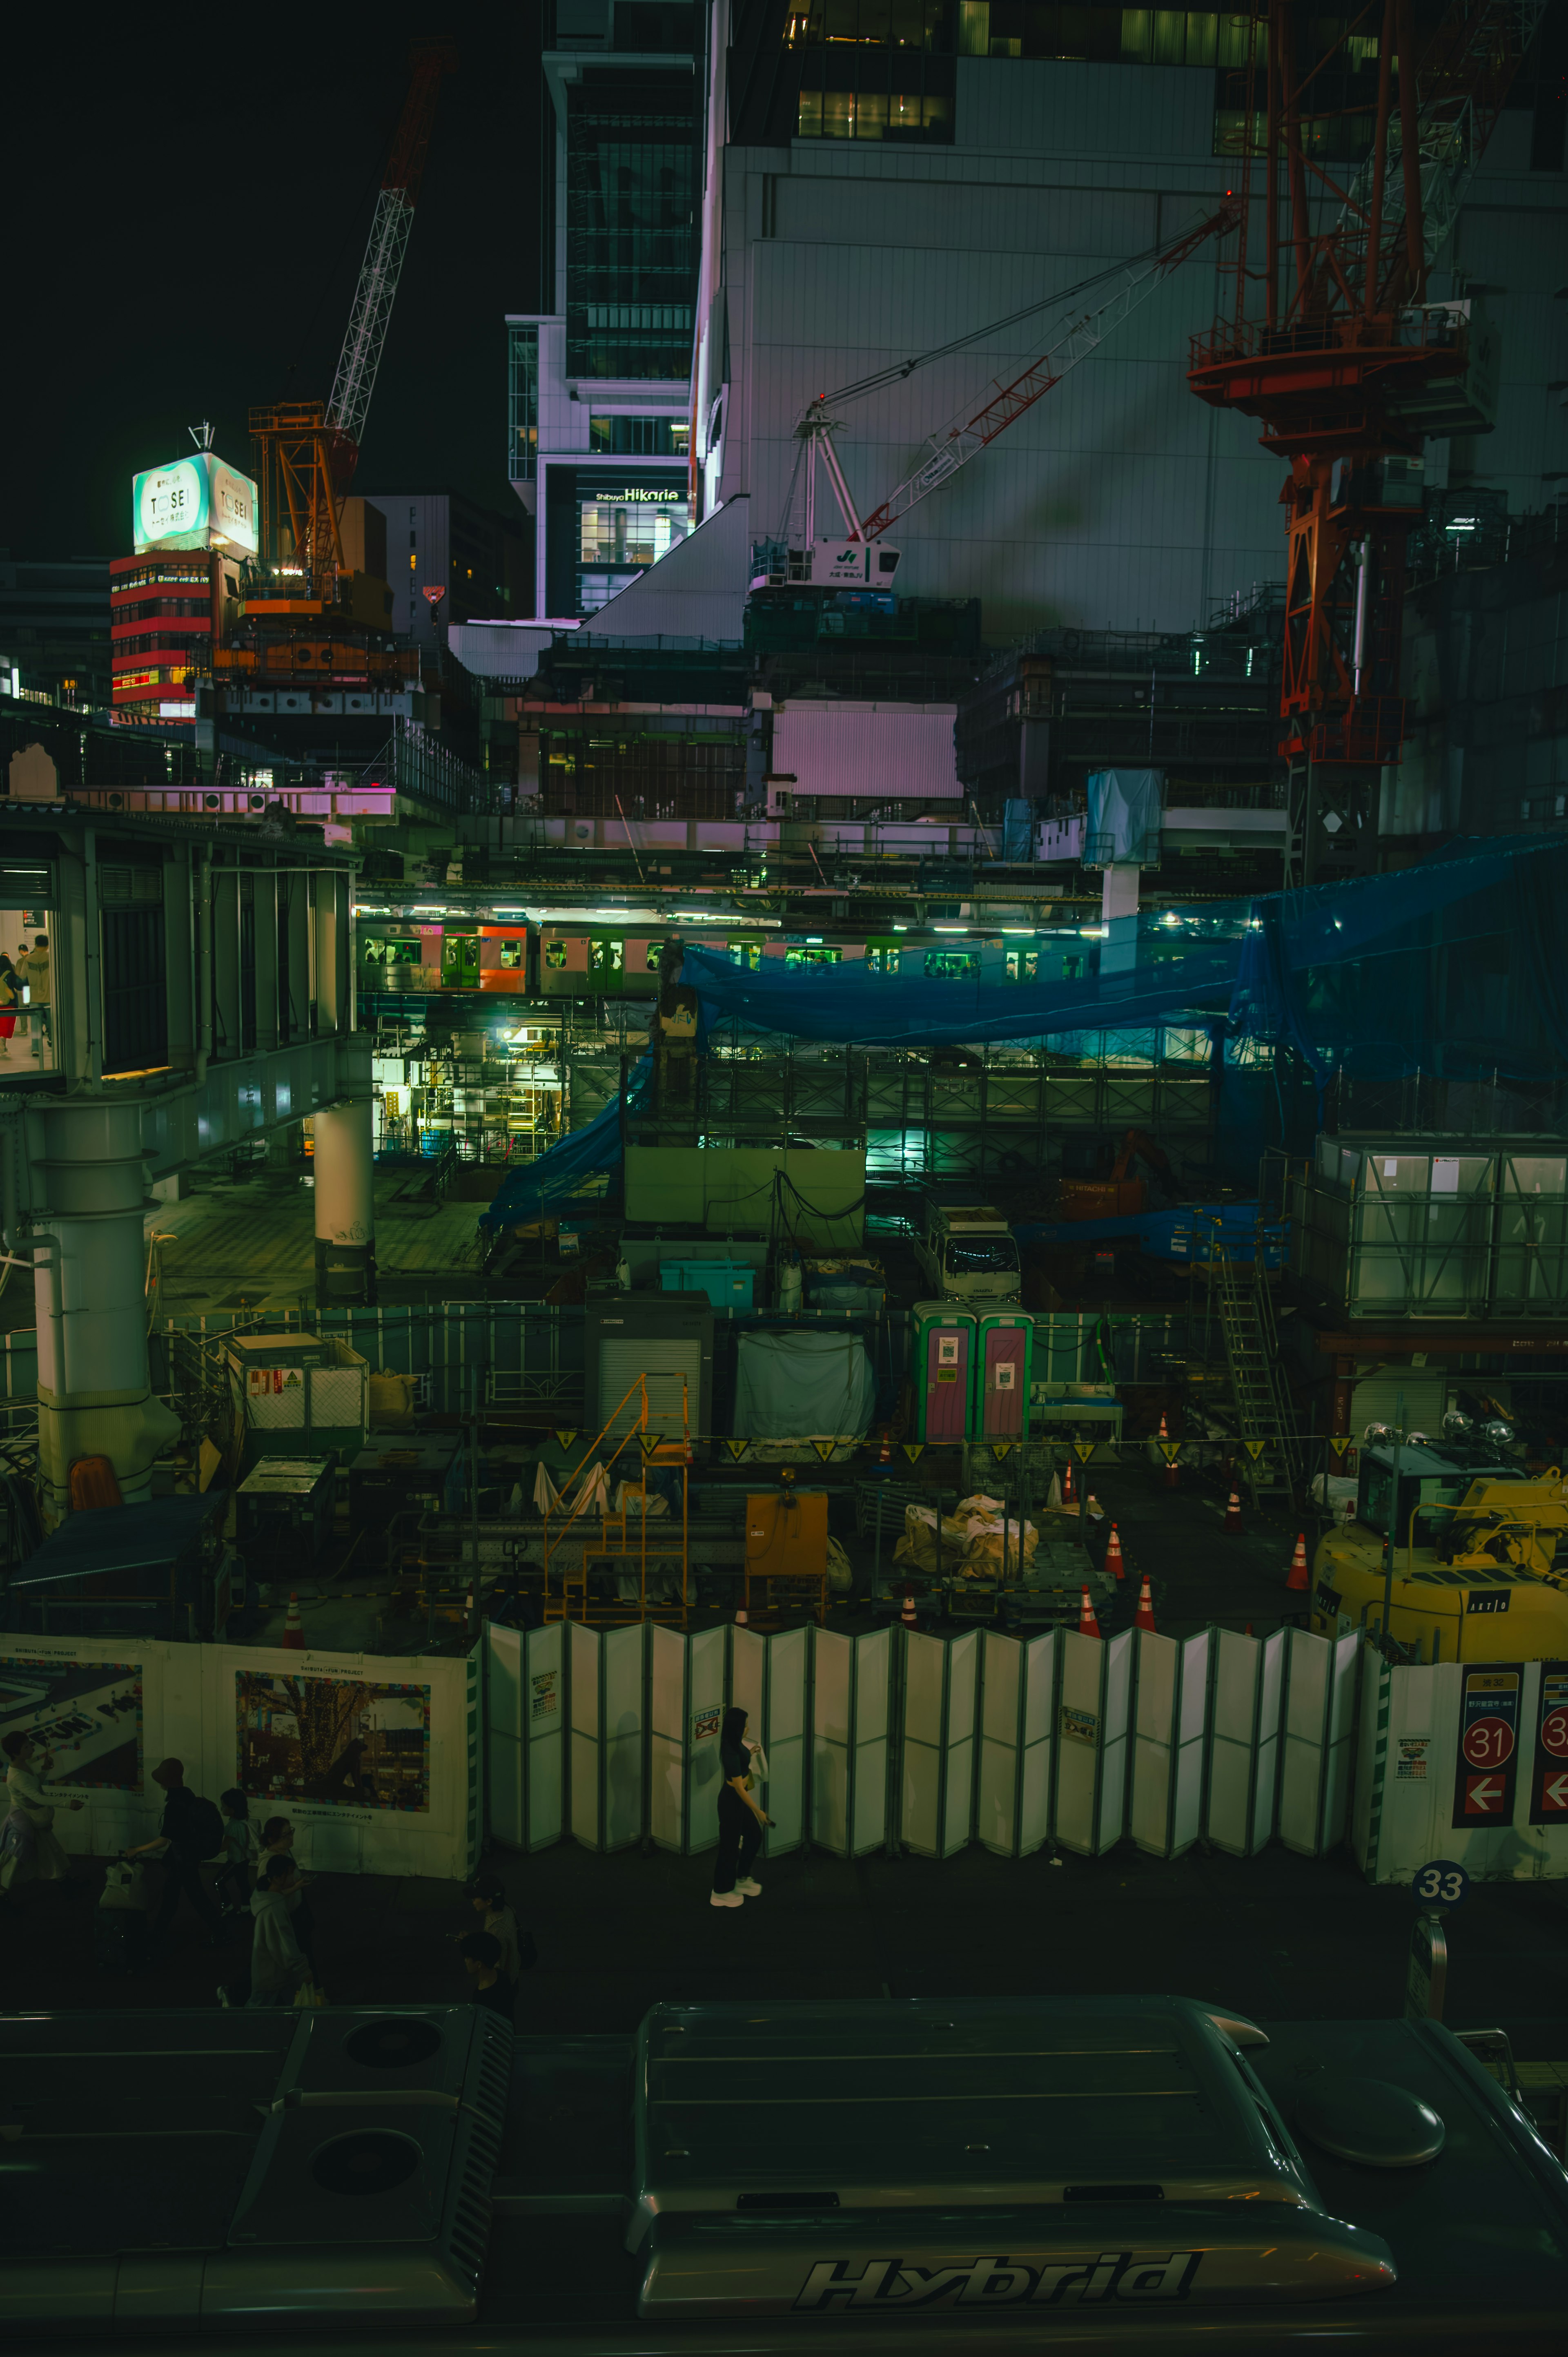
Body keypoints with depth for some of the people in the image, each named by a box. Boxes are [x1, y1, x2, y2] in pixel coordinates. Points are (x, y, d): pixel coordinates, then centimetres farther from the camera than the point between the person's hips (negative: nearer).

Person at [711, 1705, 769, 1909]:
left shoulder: (735, 1744, -3)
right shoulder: (731, 1754, -30)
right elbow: (739, 1788, -26)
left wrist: (749, 1753, 15)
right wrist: (758, 1812, -22)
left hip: (739, 1798, 9)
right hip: (731, 1801, -9)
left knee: (754, 1836, 20)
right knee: (730, 1845, 6)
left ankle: (742, 1879, 37)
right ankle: (722, 1892, 22)